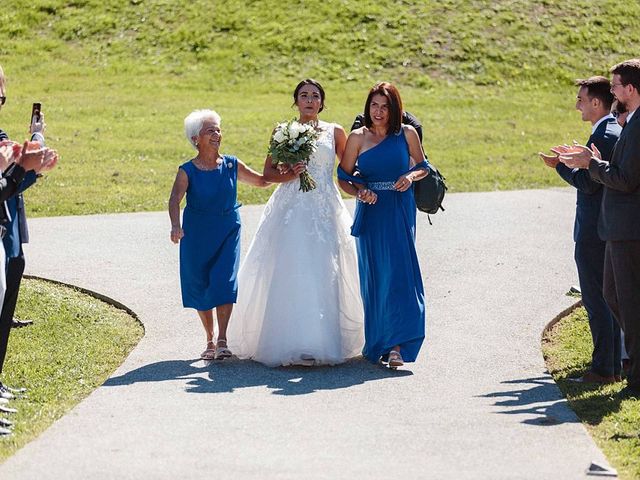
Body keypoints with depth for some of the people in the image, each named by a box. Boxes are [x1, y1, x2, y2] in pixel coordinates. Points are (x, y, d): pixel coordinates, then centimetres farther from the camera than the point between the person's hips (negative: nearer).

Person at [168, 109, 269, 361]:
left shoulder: (232, 165, 0)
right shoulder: (187, 171, -9)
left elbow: (262, 180, 11)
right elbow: (175, 200, -23)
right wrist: (175, 226, -41)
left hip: (228, 231, 1)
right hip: (197, 234, 0)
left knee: (224, 282, -13)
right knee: (200, 285, 5)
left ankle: (222, 341, -14)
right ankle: (210, 340, 20)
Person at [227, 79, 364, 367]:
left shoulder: (335, 132, 11)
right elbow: (268, 172, 9)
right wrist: (288, 175, -9)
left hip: (325, 210, 1)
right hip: (290, 210, 0)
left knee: (323, 274, -6)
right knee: (289, 273, -10)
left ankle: (323, 342, -4)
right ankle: (289, 343, -13)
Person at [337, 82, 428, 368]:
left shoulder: (406, 134, 3)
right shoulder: (358, 137, 3)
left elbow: (423, 166, 14)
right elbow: (344, 178, 5)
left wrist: (411, 176, -8)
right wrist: (360, 192, -14)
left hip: (400, 212, -1)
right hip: (370, 212, 1)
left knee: (399, 272, -12)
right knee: (374, 275, 4)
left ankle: (396, 345, -16)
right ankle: (378, 343, 16)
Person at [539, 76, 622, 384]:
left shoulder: (602, 136, -18)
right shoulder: (619, 133, 13)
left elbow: (588, 184, -21)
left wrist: (560, 165, -9)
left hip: (593, 234, -10)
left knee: (596, 301, -6)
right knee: (608, 299, 15)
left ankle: (603, 369, -4)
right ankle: (614, 365, 20)